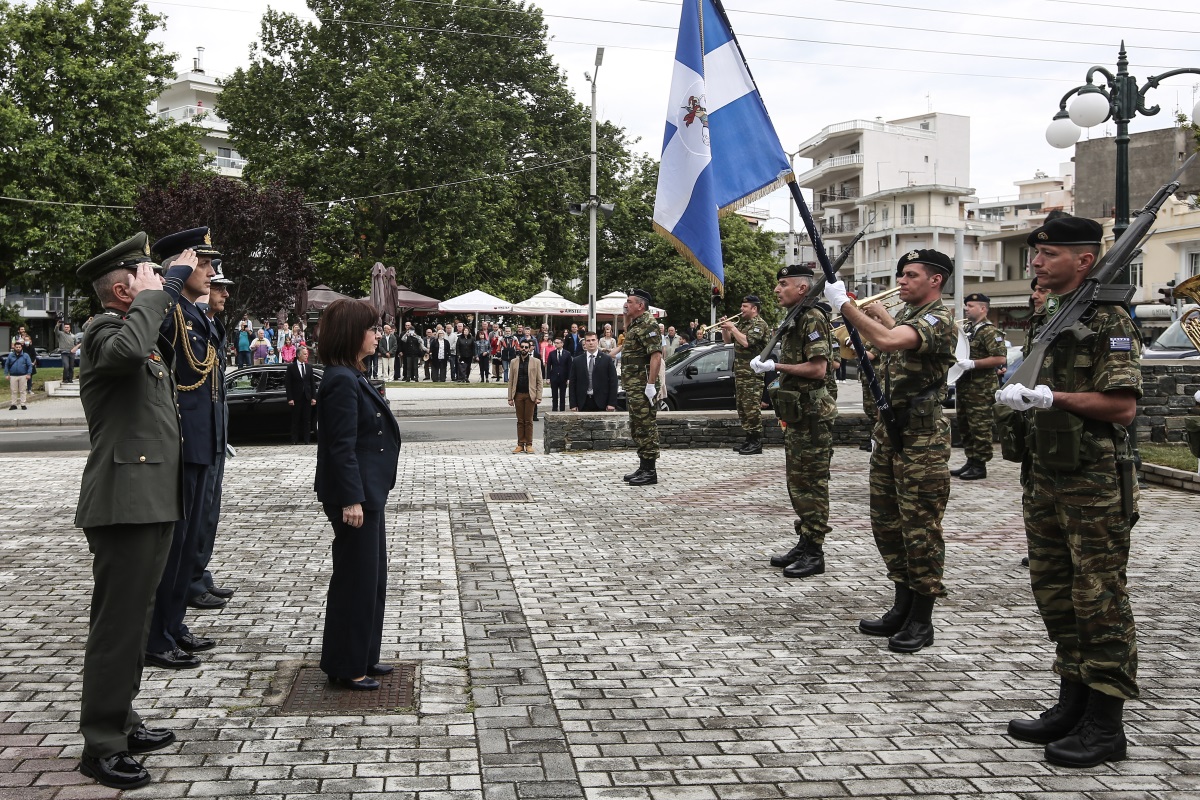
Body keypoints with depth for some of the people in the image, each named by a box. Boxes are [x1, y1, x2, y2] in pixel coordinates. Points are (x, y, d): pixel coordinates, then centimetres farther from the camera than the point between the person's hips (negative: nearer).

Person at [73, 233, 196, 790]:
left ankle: (121, 722, 32)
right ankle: (101, 747, 4)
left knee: (132, 618, 19)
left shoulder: (142, 329, 17)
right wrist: (152, 294, -24)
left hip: (153, 501, 11)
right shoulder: (104, 330, -13)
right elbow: (128, 348, -38)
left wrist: (181, 276, 27)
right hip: (126, 503, -11)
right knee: (117, 623, -5)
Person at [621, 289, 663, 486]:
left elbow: (656, 355, -22)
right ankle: (643, 467, 23)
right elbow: (628, 340, 38)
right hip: (632, 386, 11)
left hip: (643, 386, -11)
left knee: (646, 427, -6)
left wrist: (651, 384, -27)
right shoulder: (636, 324, 16)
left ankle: (650, 471, -2)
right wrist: (627, 319, 21)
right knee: (637, 428, 15)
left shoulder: (648, 324, -15)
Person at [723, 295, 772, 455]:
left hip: (753, 374, -10)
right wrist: (725, 328, 5)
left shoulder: (759, 324, -10)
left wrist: (732, 328, -15)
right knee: (742, 407, 12)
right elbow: (728, 340, 23)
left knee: (752, 407, -10)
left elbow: (746, 342, -23)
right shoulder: (742, 323, 18)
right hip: (740, 372, 10)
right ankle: (749, 439, 19)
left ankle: (756, 443, -7)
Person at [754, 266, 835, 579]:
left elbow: (818, 368, -23)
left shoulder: (813, 319, -14)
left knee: (812, 483, -5)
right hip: (796, 413, 10)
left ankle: (814, 552, 1)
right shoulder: (794, 321, 17)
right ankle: (804, 543, 23)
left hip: (812, 414, -10)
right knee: (797, 481, 14)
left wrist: (775, 366, -18)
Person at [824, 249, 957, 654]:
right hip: (888, 433, 10)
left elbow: (889, 340, -33)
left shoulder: (938, 320, -14)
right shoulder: (907, 315, 15)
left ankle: (921, 620, 7)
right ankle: (903, 608, 25)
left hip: (921, 439, -10)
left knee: (920, 530, -3)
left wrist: (843, 304, -27)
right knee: (887, 524, 13)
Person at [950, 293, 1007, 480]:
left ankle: (980, 466, 0)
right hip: (963, 385, 10)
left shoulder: (989, 331, -12)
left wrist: (973, 364, -23)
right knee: (964, 426, 14)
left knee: (980, 426, -5)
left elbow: (1001, 359, -20)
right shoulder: (966, 328, 16)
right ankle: (971, 461, 23)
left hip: (981, 388, -9)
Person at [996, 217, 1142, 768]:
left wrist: (1053, 397, -21)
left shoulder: (1109, 320, -11)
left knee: (1099, 599, -3)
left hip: (1094, 482, -9)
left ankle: (1106, 725, 6)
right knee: (1055, 593, 14)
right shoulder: (1047, 317, 15)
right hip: (1044, 476, 9)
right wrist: (1015, 395, 6)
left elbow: (1122, 406, -17)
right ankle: (1072, 705, 26)